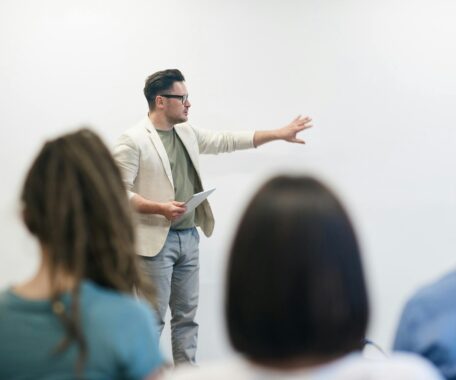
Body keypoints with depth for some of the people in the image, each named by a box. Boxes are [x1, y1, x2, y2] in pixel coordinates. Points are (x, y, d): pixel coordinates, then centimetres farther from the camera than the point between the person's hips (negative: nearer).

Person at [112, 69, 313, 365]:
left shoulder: (187, 133, 12)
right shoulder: (133, 140, -10)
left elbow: (227, 141, 16)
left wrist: (279, 134, 13)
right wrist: (160, 208, -25)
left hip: (188, 237, 7)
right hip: (156, 240, -7)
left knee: (187, 316, 11)